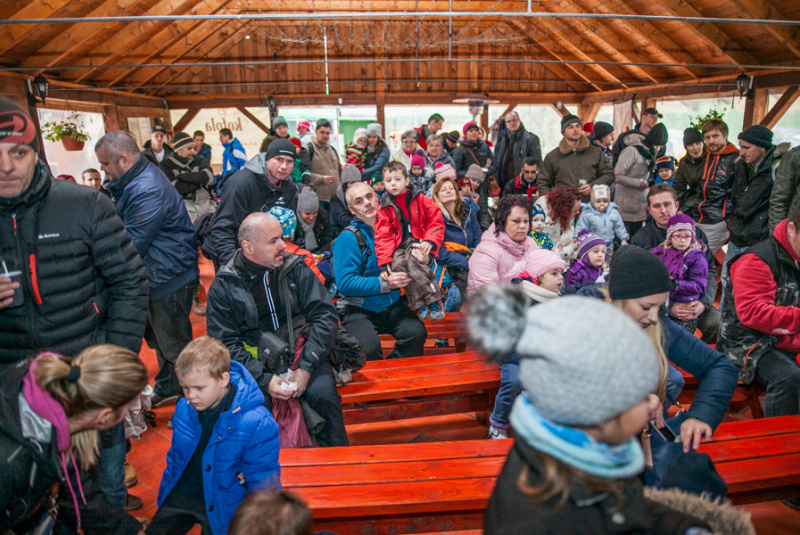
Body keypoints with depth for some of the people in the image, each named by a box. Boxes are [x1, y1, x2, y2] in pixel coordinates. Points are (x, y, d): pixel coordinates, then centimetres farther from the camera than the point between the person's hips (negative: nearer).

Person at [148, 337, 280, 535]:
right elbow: (176, 457, 12)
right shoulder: (184, 409, -6)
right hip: (182, 494, 4)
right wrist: (166, 494, 19)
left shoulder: (256, 424, -25)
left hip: (222, 503, -4)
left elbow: (264, 484, -14)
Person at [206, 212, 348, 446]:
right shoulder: (223, 287, 1)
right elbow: (226, 344, -4)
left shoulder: (296, 269, 3)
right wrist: (264, 379, -17)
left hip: (302, 355, 1)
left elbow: (325, 315, -3)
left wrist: (306, 367, -14)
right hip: (257, 363, 0)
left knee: (323, 394, -26)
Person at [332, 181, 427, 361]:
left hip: (393, 306, 4)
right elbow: (345, 283, -14)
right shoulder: (348, 237, -7)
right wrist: (385, 284, -20)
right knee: (368, 348, -30)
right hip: (359, 308, -4)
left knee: (416, 333, -24)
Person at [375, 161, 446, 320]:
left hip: (419, 244, -2)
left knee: (411, 259, -35)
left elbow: (436, 223, 5)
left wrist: (429, 241, -15)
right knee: (398, 264, -31)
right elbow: (383, 236, 3)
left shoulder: (421, 200, 7)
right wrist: (384, 261, -11)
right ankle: (431, 300, -30)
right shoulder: (384, 208, 11)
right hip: (399, 248, 2)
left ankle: (428, 302, -29)